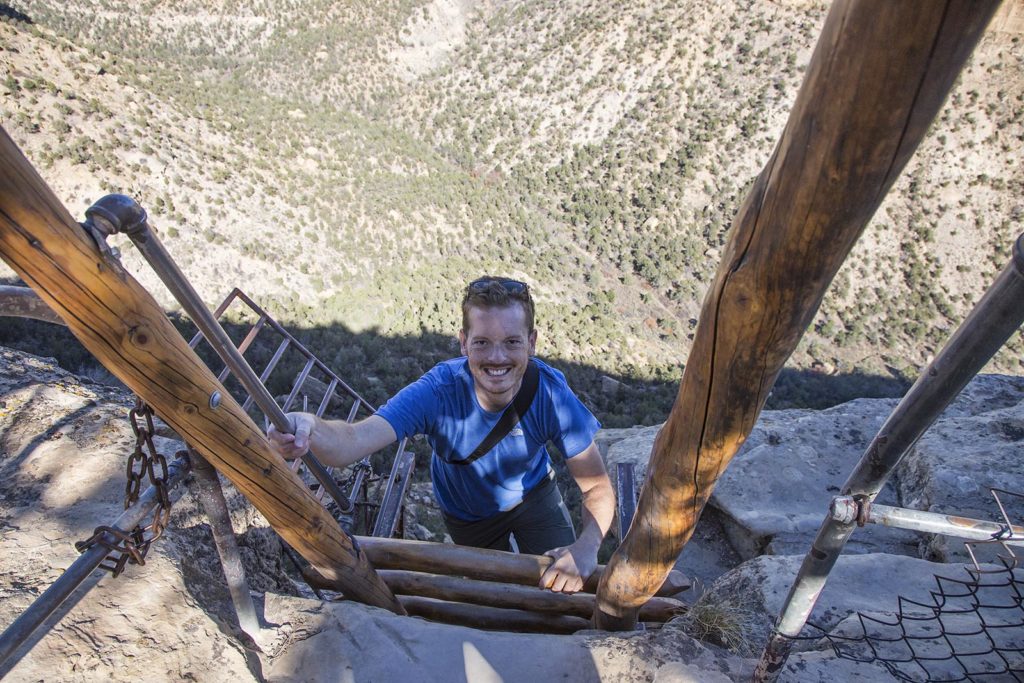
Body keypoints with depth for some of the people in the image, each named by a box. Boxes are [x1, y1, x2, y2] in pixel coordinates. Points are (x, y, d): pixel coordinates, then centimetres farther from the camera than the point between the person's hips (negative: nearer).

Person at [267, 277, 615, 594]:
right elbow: (352, 441, -50)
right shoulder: (438, 391, -38)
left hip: (533, 494, 0)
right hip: (467, 513, 0)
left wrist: (586, 547, -49)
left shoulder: (550, 392, -34)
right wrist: (310, 427, -74)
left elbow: (598, 488, -29)